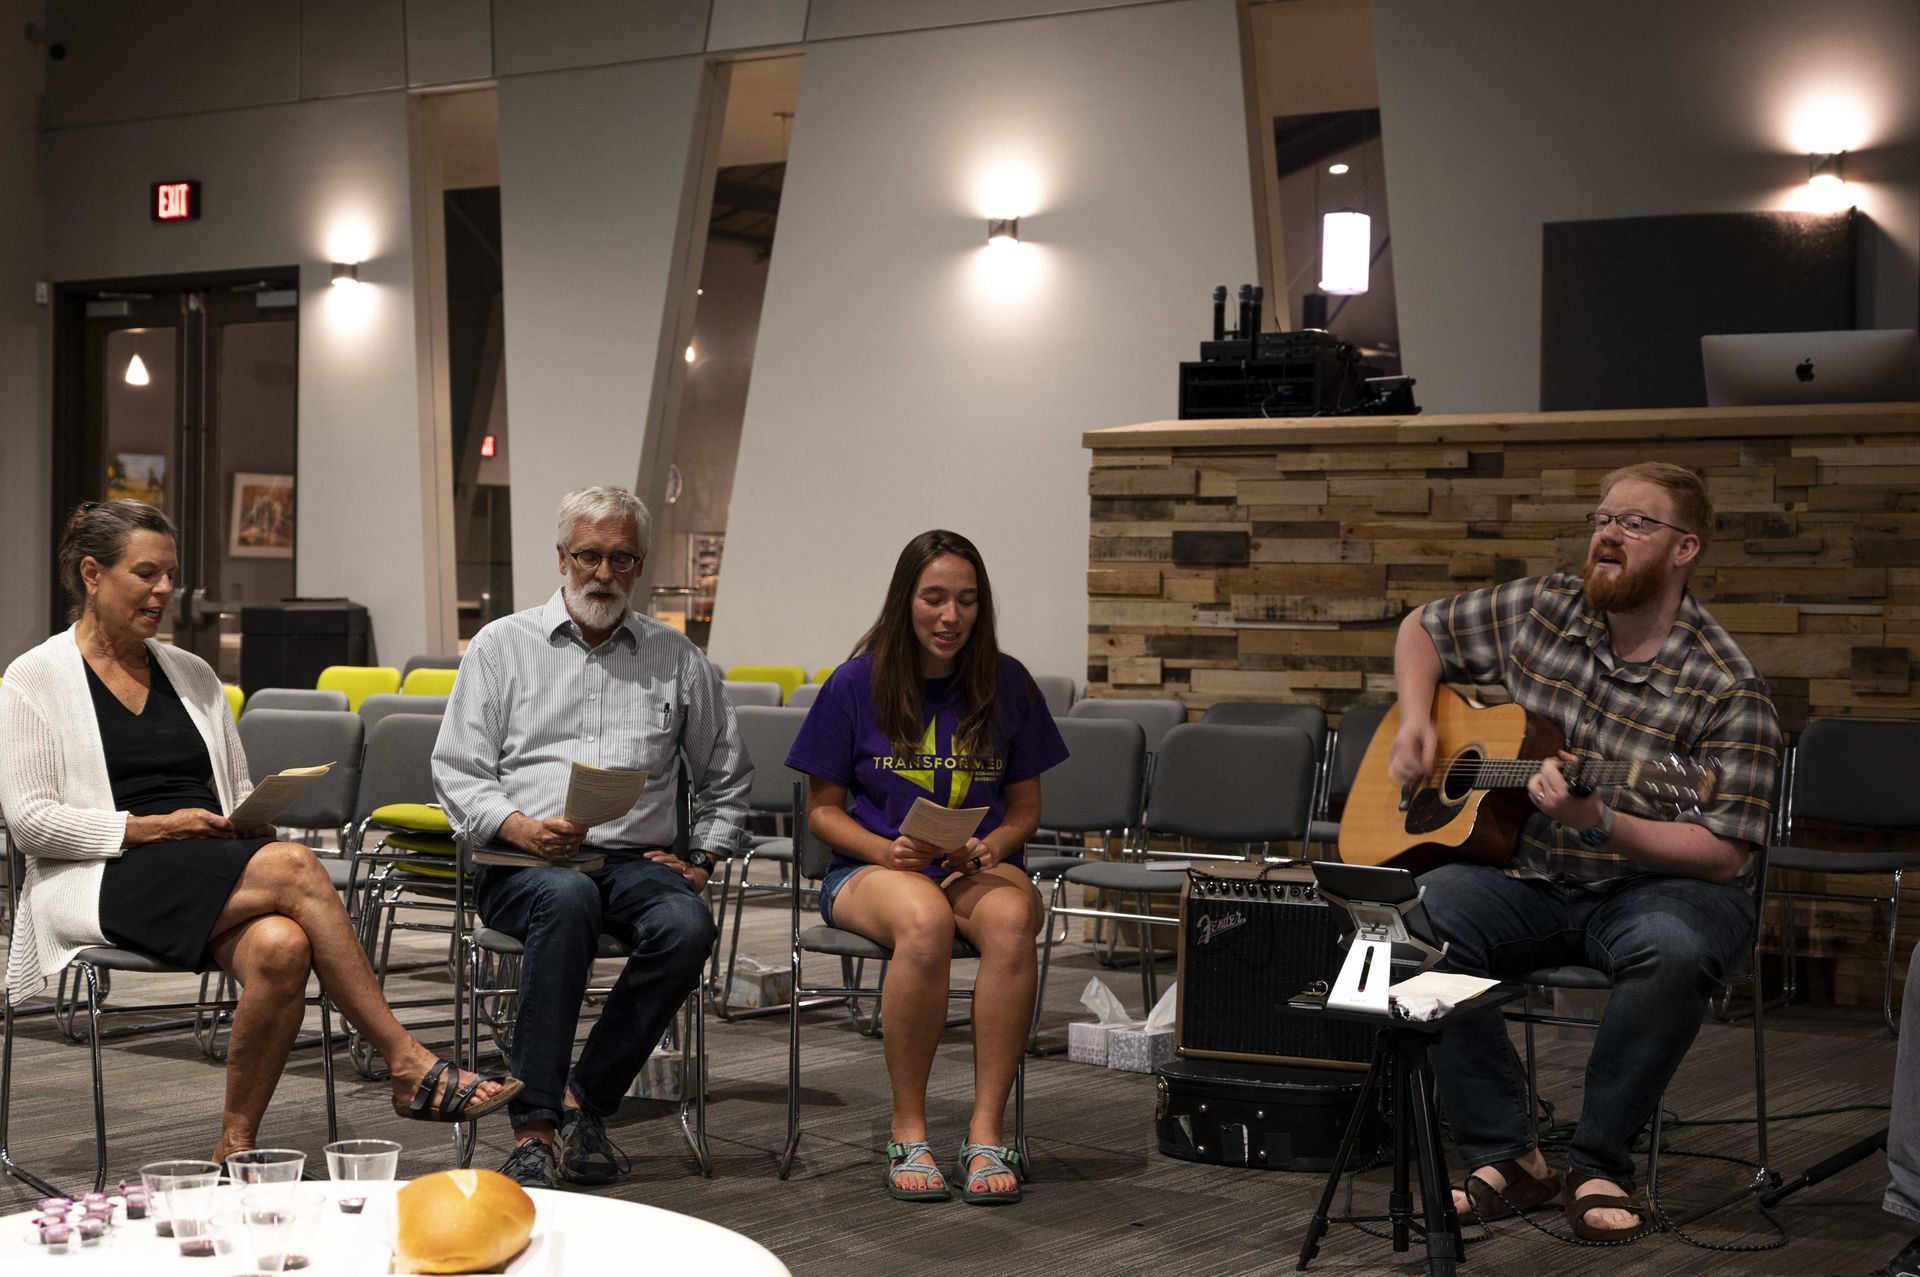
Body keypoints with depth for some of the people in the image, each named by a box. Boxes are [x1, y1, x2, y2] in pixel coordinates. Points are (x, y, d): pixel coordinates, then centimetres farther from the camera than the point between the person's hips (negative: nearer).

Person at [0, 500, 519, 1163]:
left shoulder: (191, 673, 22)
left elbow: (239, 791, 24)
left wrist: (255, 819, -1)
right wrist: (155, 827, -14)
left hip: (212, 875, 5)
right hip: (104, 881, -5)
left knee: (281, 947, -34)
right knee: (293, 866, -31)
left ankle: (235, 1151, -23)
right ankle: (409, 1064, -28)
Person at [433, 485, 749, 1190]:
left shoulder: (676, 658, 17)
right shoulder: (502, 646, 12)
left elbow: (726, 775, 26)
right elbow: (457, 772, 5)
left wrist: (704, 859, 11)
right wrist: (522, 828, -14)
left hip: (636, 859, 2)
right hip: (521, 862, -2)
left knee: (686, 926, -32)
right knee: (566, 899, -38)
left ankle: (584, 1097, -17)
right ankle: (534, 1127, -36)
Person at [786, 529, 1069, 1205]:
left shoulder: (1007, 685, 5)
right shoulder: (856, 685, 0)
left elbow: (1025, 807, 12)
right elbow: (823, 809, 5)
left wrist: (988, 849, -10)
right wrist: (885, 850, -14)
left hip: (981, 865, 2)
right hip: (870, 865, -2)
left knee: (1011, 918, -36)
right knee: (925, 921, -39)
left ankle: (986, 1133, -29)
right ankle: (908, 1132, -24)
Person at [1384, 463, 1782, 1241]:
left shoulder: (1726, 691, -12)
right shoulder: (1537, 612, 3)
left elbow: (1724, 854, -15)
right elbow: (1422, 631, 20)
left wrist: (1599, 823, -28)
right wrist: (1415, 720, 1)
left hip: (1656, 890, -3)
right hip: (1528, 880, 4)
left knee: (1673, 951, -39)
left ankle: (1597, 1165, -17)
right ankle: (1507, 1158, -16)